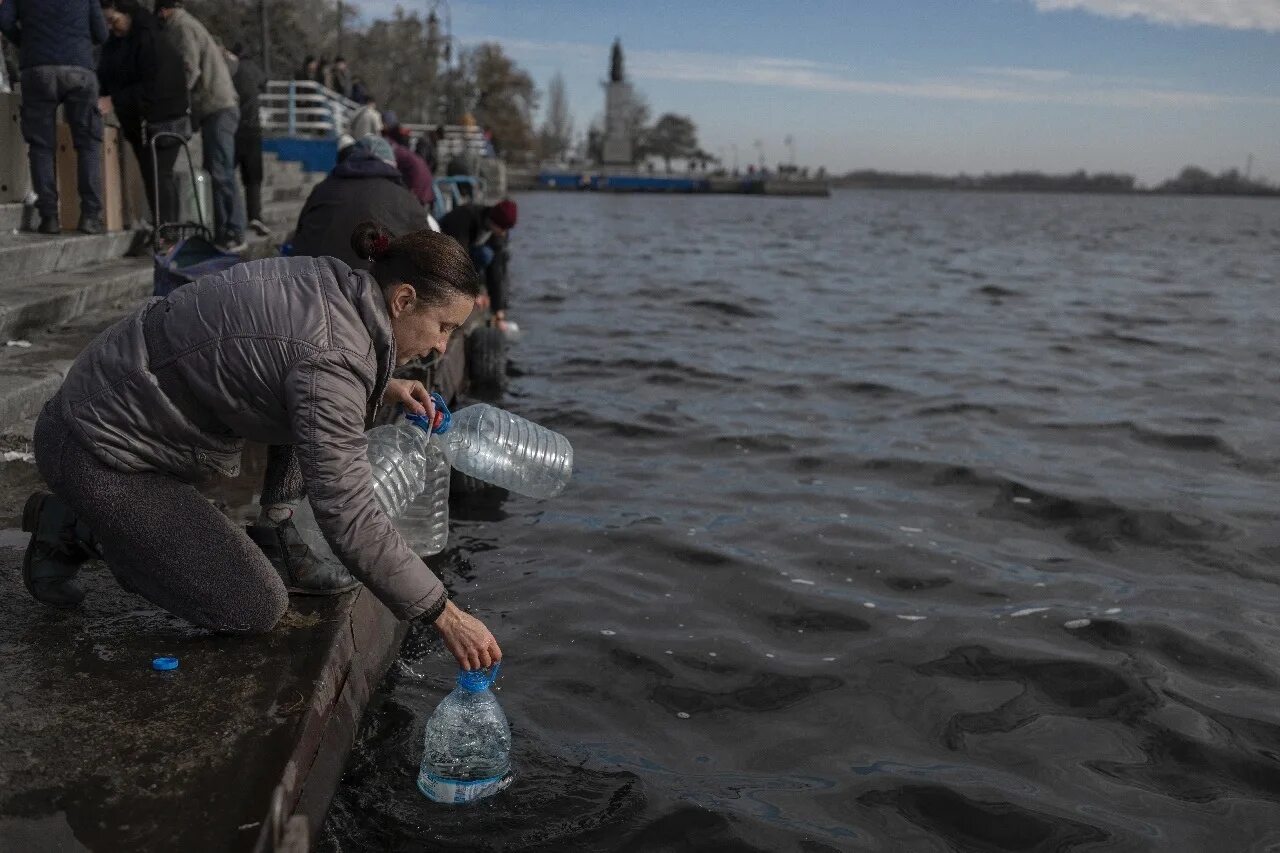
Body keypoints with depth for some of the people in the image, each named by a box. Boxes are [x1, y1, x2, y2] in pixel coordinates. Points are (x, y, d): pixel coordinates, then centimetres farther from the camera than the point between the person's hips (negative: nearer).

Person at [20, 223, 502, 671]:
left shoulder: (328, 281, -4)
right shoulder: (331, 358, -30)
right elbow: (349, 518, -31)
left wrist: (383, 388, 6)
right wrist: (445, 615, -25)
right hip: (104, 455, -9)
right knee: (255, 610, -6)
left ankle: (273, 543, 10)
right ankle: (76, 528, 5)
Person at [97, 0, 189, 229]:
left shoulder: (153, 41, -17)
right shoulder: (114, 43, 10)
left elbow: (153, 87, -23)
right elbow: (106, 79, 13)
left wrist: (114, 101, -24)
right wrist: (101, 97, -9)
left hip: (162, 122, -9)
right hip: (136, 123, 9)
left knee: (158, 176, -15)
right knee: (151, 176, 7)